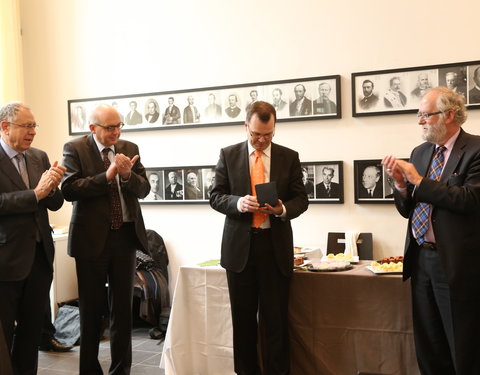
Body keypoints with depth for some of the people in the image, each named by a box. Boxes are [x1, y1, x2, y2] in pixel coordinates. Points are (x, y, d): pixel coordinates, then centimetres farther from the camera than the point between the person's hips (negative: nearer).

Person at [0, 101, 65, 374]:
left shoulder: (40, 157, 9)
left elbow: (55, 204, 7)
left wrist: (53, 187, -13)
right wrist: (36, 193, -23)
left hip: (41, 255, 6)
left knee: (33, 328, 16)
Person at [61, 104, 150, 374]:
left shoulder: (129, 148, 6)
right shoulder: (75, 149, -4)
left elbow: (144, 190, 2)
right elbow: (69, 189, -17)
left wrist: (127, 174, -17)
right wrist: (107, 175, -23)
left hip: (126, 236, 3)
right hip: (92, 238, -3)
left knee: (123, 307, 10)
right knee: (92, 309, 9)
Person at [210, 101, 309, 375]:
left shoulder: (289, 157, 3)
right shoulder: (228, 155, 3)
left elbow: (301, 200, 4)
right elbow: (216, 197, 2)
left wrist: (283, 209, -18)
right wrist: (238, 202, -19)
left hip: (275, 246, 0)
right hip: (239, 245, 1)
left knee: (276, 318, 3)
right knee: (243, 317, 11)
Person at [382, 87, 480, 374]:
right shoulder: (420, 153, 10)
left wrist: (418, 180, -17)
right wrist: (400, 183, -7)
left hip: (456, 263, -6)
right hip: (421, 259, 7)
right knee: (428, 348, 17)